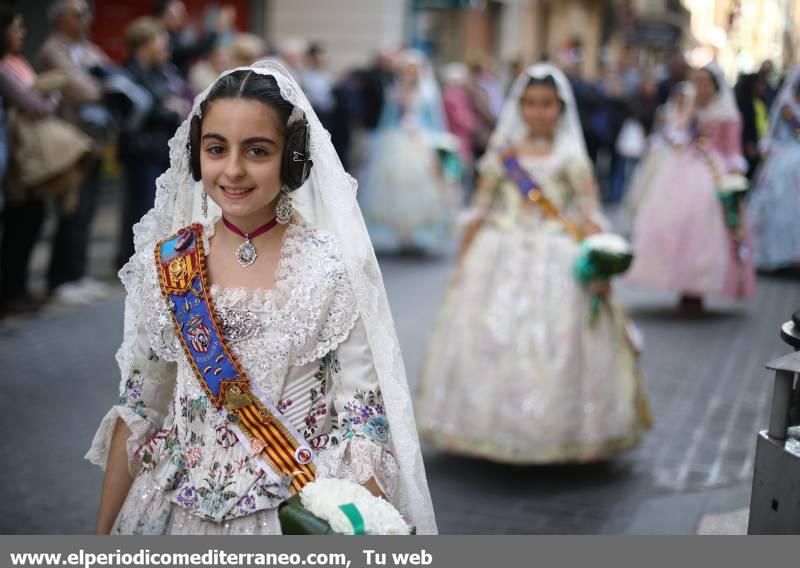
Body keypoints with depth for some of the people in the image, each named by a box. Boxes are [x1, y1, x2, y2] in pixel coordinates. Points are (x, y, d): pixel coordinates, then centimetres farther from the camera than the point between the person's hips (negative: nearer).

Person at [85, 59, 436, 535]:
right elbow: (137, 409, 4)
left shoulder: (331, 267, -13)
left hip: (303, 511, -3)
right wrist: (104, 531, 5)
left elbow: (363, 420, -11)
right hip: (180, 509, 3)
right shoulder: (163, 263, -4)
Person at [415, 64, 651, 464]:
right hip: (501, 258, 2)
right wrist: (462, 261, 8)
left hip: (557, 262, -2)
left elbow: (590, 215, -2)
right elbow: (480, 211, 11)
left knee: (557, 348, -5)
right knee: (489, 340, 1)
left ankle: (560, 432, 7)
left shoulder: (571, 159, 3)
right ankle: (490, 426, 14)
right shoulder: (501, 156, 9)